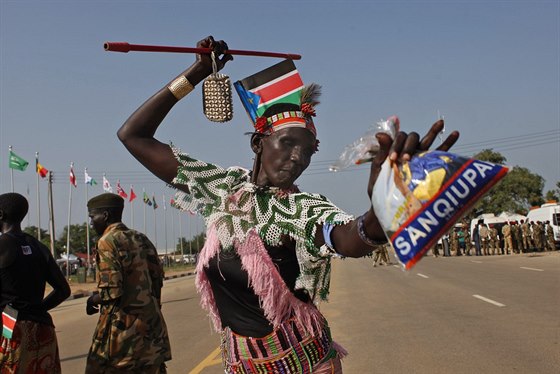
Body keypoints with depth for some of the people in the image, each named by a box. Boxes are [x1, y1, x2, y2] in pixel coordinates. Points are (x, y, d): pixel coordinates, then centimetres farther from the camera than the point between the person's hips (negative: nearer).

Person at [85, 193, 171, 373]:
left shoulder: (107, 241, -11)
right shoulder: (141, 239, 11)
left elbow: (112, 291, -18)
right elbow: (157, 278, 13)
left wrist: (93, 300, 0)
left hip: (123, 327, -7)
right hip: (151, 323, 7)